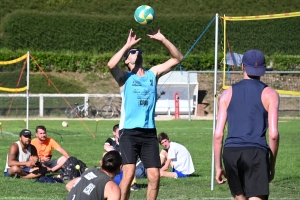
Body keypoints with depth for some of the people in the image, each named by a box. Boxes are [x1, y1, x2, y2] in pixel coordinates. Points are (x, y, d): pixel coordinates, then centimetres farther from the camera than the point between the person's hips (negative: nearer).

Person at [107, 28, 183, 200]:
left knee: (155, 176, -1)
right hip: (129, 132, -4)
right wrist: (128, 45, -13)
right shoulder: (125, 77, 5)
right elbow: (111, 65, -18)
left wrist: (163, 40, 1)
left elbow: (178, 58, 11)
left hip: (149, 132, 4)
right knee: (129, 173, -18)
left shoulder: (153, 74, 15)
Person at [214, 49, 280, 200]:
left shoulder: (228, 94, 12)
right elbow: (273, 134, -2)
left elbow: (218, 134, 7)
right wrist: (272, 164, 9)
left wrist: (218, 166, 13)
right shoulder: (269, 94, 5)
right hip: (256, 153, -3)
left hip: (231, 153, 3)